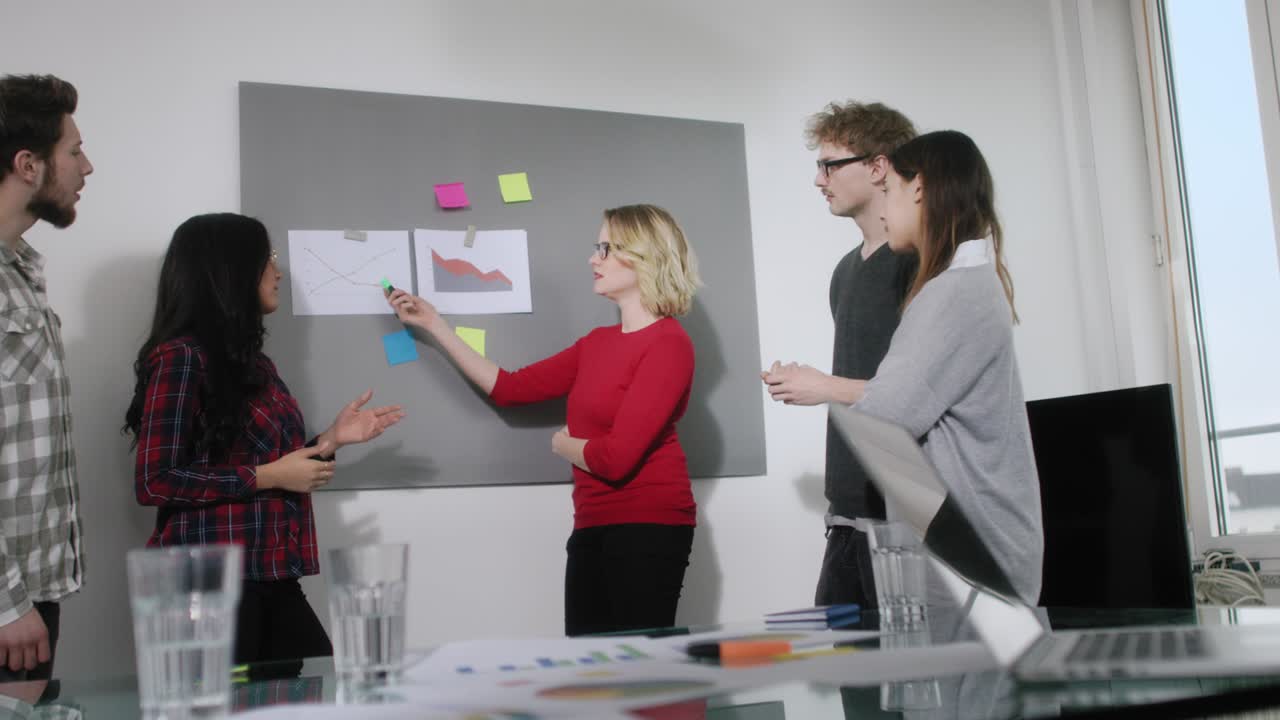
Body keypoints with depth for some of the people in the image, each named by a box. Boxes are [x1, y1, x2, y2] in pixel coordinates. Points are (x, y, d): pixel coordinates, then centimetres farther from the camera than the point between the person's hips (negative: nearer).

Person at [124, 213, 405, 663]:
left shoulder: (250, 361, 15)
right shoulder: (181, 356, -9)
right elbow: (155, 482, -15)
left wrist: (331, 439, 10)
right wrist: (266, 476, -14)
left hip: (270, 579, 8)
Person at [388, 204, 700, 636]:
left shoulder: (668, 344, -10)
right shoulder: (597, 343, 15)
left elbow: (617, 457, -18)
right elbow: (509, 388, 18)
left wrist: (562, 445, 3)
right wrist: (434, 325, 20)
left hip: (647, 526, -7)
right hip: (593, 527, 7)